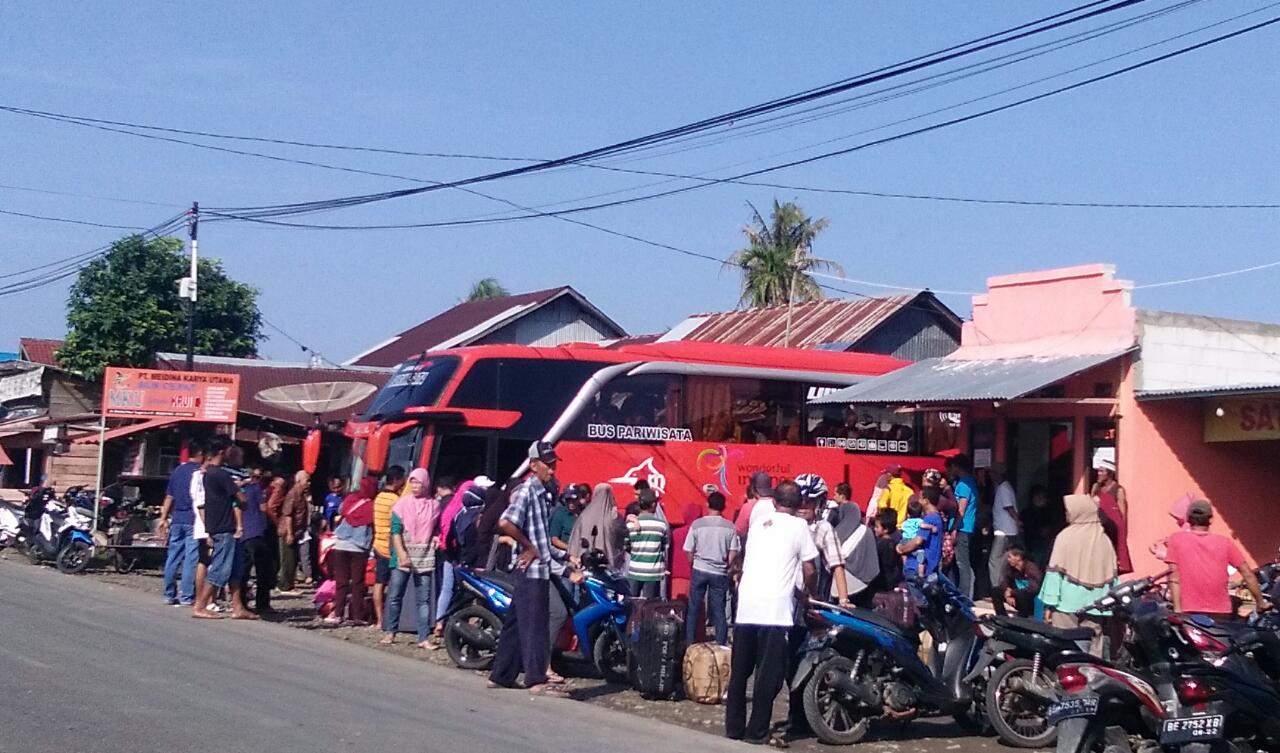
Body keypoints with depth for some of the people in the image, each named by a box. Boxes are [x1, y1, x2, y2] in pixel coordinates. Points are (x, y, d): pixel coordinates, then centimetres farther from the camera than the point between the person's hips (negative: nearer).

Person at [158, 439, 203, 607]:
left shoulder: (178, 471, 11)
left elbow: (169, 497, 13)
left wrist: (163, 518, 18)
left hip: (177, 519, 6)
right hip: (193, 520, -6)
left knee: (172, 558, 9)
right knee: (191, 559, -3)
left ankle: (169, 595, 15)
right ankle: (187, 597, -4)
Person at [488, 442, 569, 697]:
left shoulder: (544, 494, 15)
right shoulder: (526, 490, -12)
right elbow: (506, 523, -25)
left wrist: (562, 556, 19)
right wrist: (530, 548, -15)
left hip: (540, 567, 9)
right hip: (532, 569, -9)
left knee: (516, 623, 13)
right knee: (534, 624, -7)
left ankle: (500, 676, 20)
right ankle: (537, 680, -4)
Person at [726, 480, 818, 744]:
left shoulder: (759, 522, 16)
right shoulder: (798, 526, 1)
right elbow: (809, 570, 0)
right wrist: (808, 594, 20)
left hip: (746, 603, 5)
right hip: (776, 606, -5)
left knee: (740, 670, 11)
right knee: (769, 673, -1)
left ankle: (733, 726, 14)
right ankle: (757, 730, -2)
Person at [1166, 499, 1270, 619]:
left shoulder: (1176, 539, 3)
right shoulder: (1224, 542, 8)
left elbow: (1174, 578, -3)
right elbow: (1248, 575, 9)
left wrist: (1177, 610, -4)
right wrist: (1261, 602, 18)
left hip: (1190, 613, -2)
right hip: (1221, 614, 2)